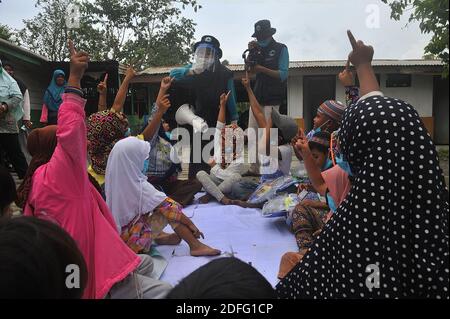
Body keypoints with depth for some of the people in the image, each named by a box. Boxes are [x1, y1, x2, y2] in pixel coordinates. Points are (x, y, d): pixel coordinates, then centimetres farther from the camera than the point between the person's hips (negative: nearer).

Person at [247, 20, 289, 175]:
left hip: (272, 99, -6)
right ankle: (254, 168, 8)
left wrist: (262, 69, -15)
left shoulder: (280, 49, 2)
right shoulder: (259, 49, 17)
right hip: (257, 97, 6)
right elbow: (250, 71, 8)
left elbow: (283, 74, -7)